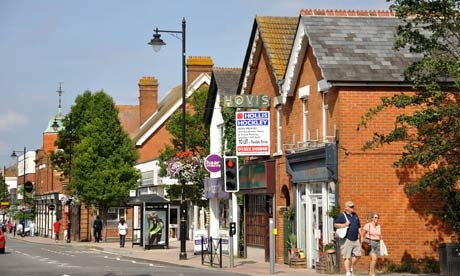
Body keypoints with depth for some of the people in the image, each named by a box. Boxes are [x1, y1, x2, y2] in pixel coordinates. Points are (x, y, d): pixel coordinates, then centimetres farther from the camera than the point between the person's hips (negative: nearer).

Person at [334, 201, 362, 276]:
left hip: (355, 239, 6)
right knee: (347, 257, -6)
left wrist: (361, 236, 17)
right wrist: (344, 225, -16)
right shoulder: (342, 216, -4)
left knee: (357, 254, 5)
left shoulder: (355, 215, 16)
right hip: (347, 239, -6)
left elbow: (359, 227, 22)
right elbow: (335, 224, -5)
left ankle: (351, 268, 24)